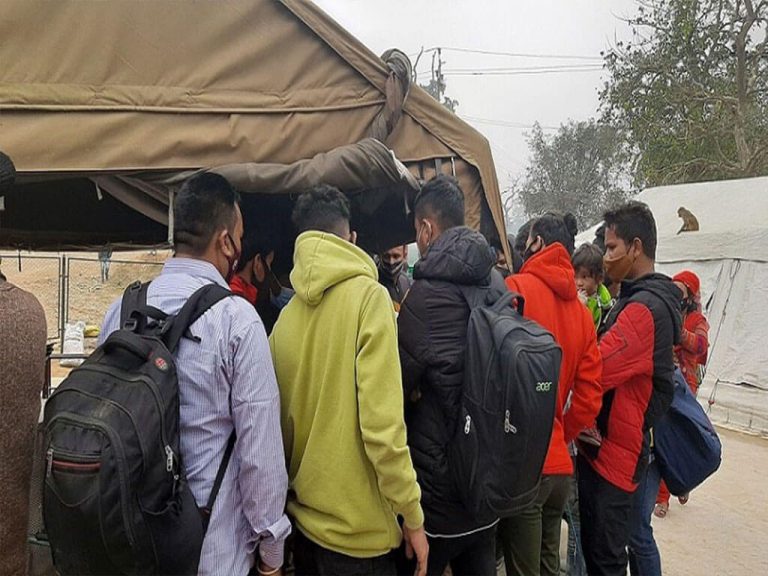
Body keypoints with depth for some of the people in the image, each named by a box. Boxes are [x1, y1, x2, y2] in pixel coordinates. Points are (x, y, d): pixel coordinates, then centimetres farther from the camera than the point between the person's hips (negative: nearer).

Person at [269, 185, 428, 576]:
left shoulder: (285, 316, -1)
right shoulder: (369, 296, -15)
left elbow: (278, 417, 5)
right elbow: (382, 422, -21)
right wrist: (412, 515, -10)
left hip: (302, 518, 5)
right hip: (357, 528, -5)